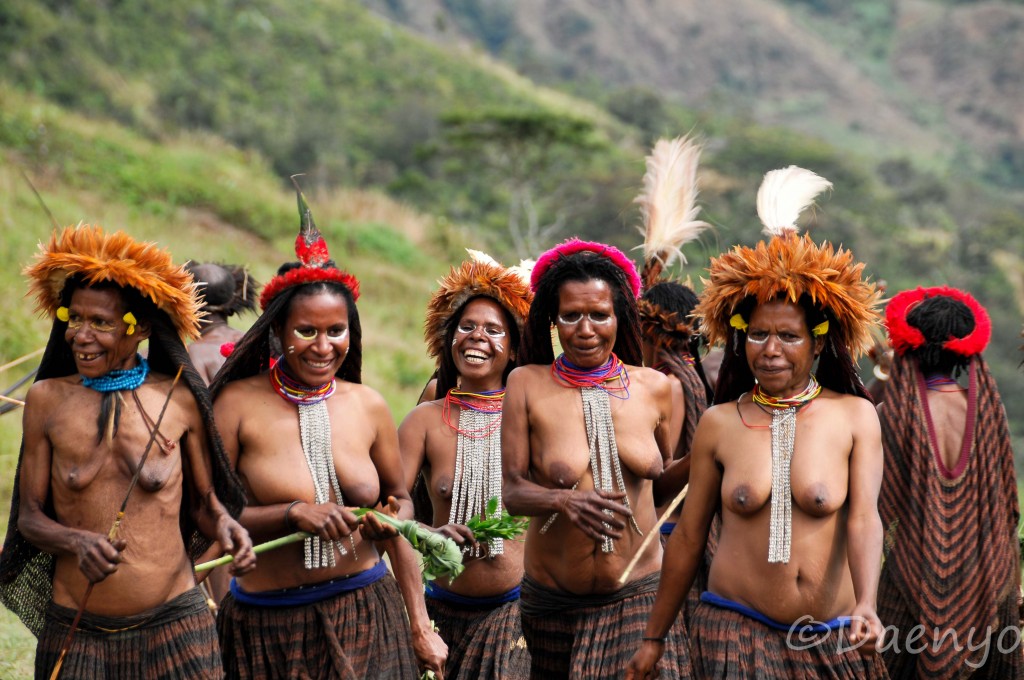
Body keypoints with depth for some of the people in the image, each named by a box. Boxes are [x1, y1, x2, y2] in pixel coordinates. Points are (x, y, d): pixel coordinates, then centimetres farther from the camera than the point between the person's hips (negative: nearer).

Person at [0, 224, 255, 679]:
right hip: (74, 632, 1)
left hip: (173, 625, -1)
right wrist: (77, 542, -18)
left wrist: (224, 524, -13)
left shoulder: (179, 399, -1)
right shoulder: (46, 399, 1)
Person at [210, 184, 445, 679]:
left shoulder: (367, 405, 4)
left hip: (366, 617, 3)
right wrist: (293, 514, -19)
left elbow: (400, 499, 15)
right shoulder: (239, 403, -6)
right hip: (270, 630, -2)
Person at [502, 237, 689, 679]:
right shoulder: (528, 384, -5)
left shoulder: (654, 387, 0)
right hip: (552, 603, 0)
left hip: (638, 593, 0)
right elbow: (512, 490, -9)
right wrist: (565, 501, -27)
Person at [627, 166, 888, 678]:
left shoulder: (855, 417, -3)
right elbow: (688, 537, 6)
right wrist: (653, 639, 11)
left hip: (832, 638, 0)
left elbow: (864, 519, -12)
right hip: (735, 630, 0)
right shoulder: (718, 424, 0)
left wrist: (866, 606, -30)